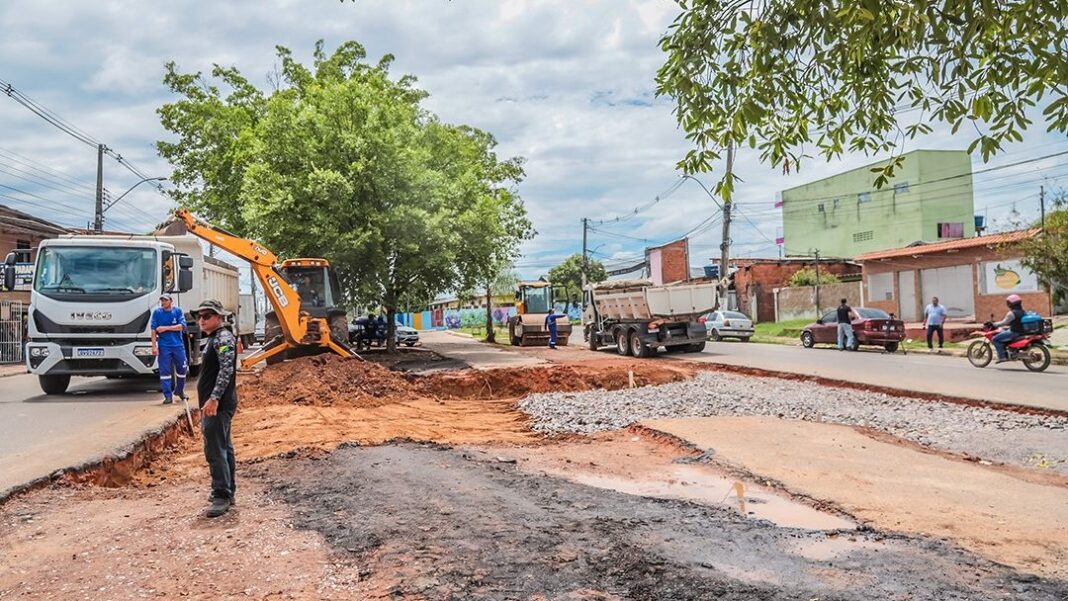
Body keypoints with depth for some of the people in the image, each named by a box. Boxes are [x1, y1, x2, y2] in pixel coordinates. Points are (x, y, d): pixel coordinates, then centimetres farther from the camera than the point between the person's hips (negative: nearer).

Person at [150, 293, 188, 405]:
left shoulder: (178, 311, 2)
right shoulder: (157, 312, 0)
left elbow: (181, 326, -9)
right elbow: (154, 330, -3)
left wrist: (166, 328, -14)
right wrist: (154, 346, -9)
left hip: (178, 345, 1)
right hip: (164, 346, -1)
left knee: (182, 368, 8)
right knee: (165, 370, -2)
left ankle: (180, 391, 29)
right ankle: (168, 396, 1)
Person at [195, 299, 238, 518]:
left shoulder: (223, 338, -12)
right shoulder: (213, 340, 19)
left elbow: (226, 370, -23)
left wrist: (213, 399, -28)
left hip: (218, 404, -11)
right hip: (214, 405, 11)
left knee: (215, 450, -11)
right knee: (224, 448, 14)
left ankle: (222, 496, -8)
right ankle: (227, 492, 22)